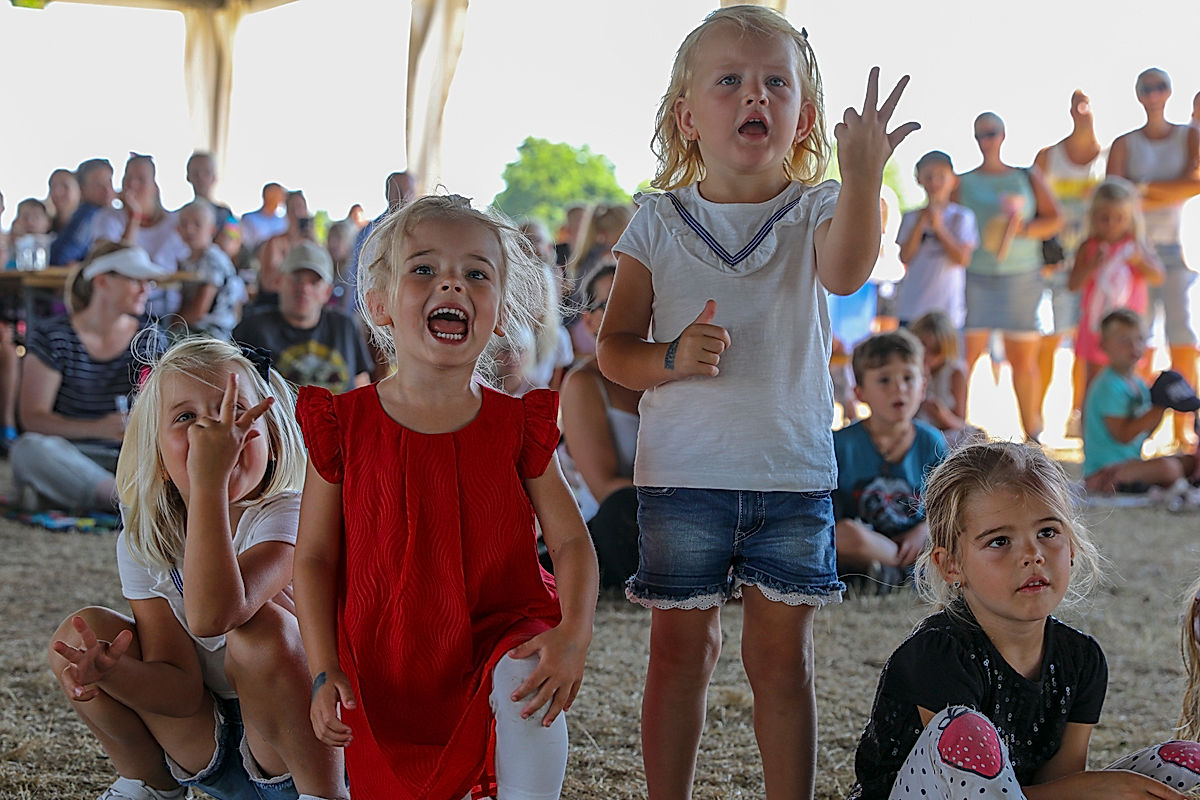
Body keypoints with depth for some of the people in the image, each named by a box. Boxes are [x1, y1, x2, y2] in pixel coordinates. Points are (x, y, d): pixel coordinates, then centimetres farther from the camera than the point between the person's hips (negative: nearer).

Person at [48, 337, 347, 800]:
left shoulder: (287, 517, -22)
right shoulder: (143, 543, -5)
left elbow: (212, 615, -42)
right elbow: (182, 690, -11)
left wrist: (210, 481, -46)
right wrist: (113, 673, -32)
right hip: (203, 752, 5)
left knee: (261, 630, -33)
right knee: (82, 630, -10)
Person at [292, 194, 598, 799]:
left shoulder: (517, 426, -3)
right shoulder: (346, 426, -4)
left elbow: (571, 540, -4)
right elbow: (315, 557, -1)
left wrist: (574, 633, -22)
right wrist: (325, 672, -8)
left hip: (498, 634, -1)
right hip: (385, 676, 1)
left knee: (527, 680, -33)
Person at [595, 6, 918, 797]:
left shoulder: (814, 211, 0)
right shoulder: (659, 220, 2)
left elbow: (846, 272, -24)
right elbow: (614, 347, 3)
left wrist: (862, 178, -41)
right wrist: (671, 359, -19)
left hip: (792, 473, 0)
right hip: (681, 473, 0)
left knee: (782, 656, 5)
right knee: (681, 651, 8)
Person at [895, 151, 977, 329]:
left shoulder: (962, 216, 0)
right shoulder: (911, 217, 7)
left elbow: (963, 259, -10)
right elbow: (905, 257, -4)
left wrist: (939, 227, -14)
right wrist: (921, 223, -10)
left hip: (948, 310, -2)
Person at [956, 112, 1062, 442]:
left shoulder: (1027, 177, 11)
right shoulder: (963, 183, 10)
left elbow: (1054, 219, 4)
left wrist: (1021, 230, -11)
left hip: (1022, 276, 1)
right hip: (974, 276, -1)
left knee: (1024, 359, 1)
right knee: (965, 356, -10)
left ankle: (1032, 432, 11)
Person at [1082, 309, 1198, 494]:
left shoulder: (1137, 383, 14)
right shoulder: (1109, 387, -16)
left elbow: (1144, 433, 17)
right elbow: (1123, 435, -22)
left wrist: (1159, 408, 1)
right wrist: (1158, 408, -20)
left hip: (1131, 462, 10)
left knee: (1191, 462, 10)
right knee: (1168, 467, -31)